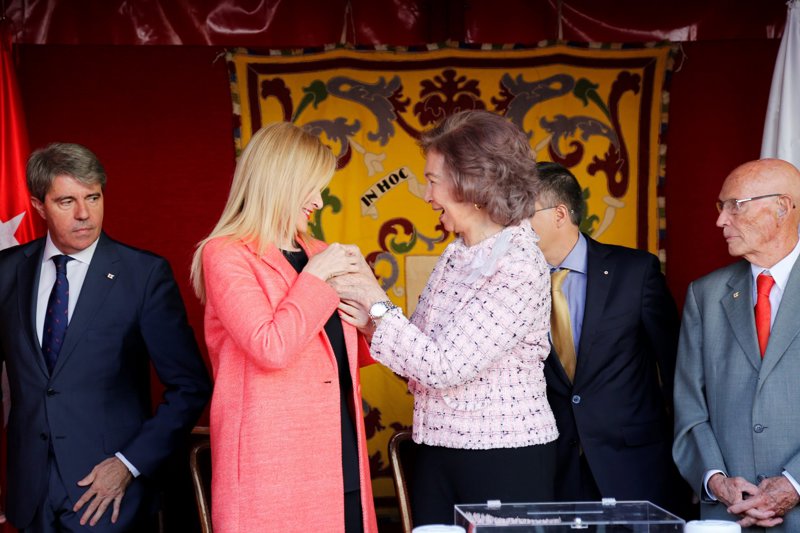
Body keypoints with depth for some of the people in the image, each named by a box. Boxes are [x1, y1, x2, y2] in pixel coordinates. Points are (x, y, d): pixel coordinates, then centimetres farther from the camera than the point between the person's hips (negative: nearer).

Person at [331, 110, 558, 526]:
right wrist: (371, 321, -5)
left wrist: (377, 303, -12)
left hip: (505, 461, -7)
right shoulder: (455, 256, 8)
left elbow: (444, 366, -21)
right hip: (439, 453, 7)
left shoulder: (520, 267, -17)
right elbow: (425, 360, 10)